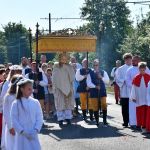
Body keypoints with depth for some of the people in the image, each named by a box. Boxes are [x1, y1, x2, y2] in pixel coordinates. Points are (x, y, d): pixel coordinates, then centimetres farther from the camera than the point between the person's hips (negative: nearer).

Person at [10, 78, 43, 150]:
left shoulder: (35, 102, 2)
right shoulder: (16, 103, -5)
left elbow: (39, 118, 3)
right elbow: (14, 120, -6)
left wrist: (36, 130, -9)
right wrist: (23, 131, -12)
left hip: (33, 136, 2)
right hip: (22, 135, -2)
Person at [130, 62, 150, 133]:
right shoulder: (136, 78, -1)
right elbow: (133, 88, 3)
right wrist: (133, 97, 2)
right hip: (139, 98, 1)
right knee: (139, 111, 6)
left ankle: (144, 125, 2)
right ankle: (139, 124, 17)